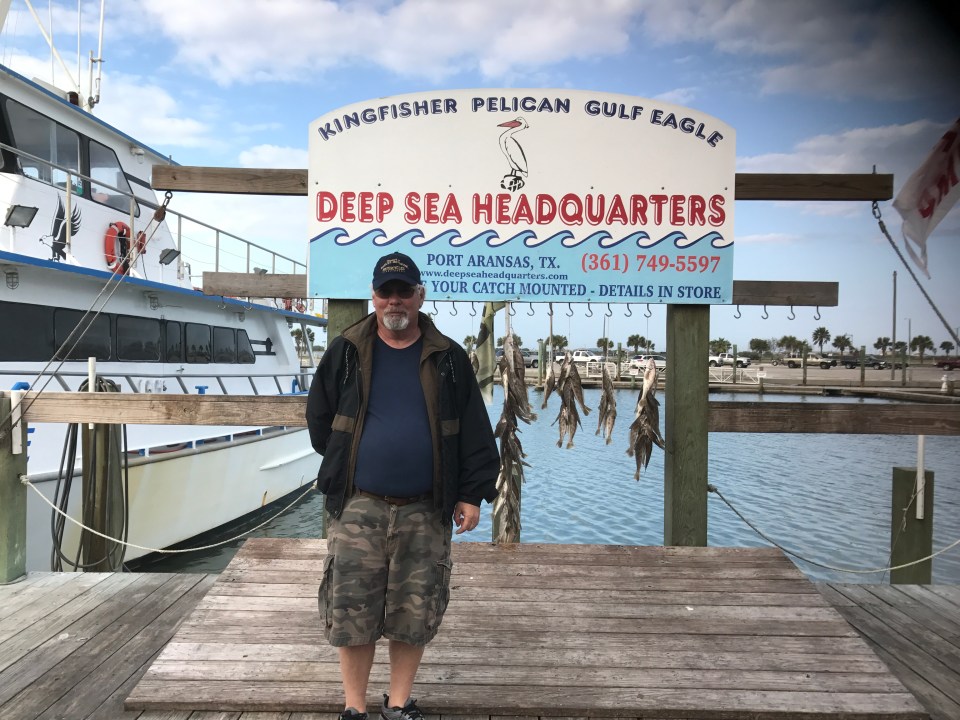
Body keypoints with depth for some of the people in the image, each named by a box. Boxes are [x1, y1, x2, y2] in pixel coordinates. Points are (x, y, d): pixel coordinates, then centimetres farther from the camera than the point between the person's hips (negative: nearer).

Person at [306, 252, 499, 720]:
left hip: (425, 510, 0)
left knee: (415, 614, 9)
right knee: (350, 611, 4)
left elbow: (474, 431, 3)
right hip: (359, 506, 0)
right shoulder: (346, 352, 3)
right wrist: (345, 469, 9)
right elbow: (319, 417, 12)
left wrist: (472, 494, -2)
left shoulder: (448, 359, 3)